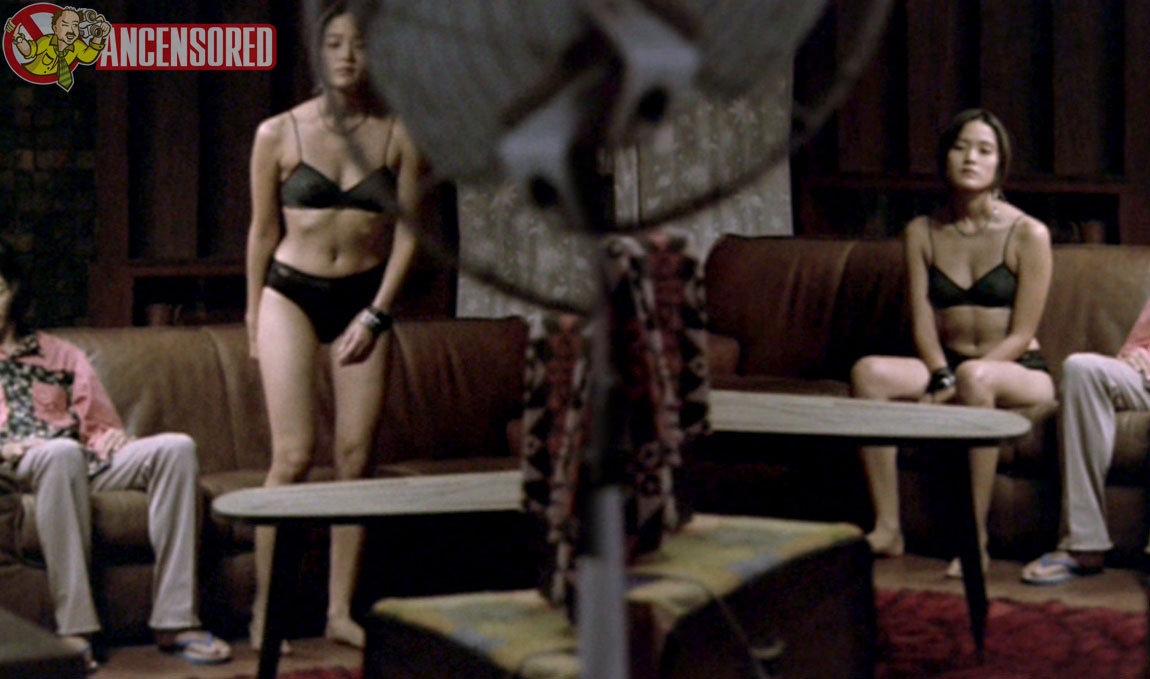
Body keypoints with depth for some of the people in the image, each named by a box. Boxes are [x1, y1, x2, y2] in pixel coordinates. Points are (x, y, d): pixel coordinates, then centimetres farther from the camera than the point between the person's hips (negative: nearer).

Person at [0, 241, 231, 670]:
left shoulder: (58, 354, 29)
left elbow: (101, 421, 23)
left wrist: (111, 440, -2)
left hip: (83, 461, 4)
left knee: (175, 448, -22)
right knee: (62, 452, -40)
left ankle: (174, 620, -28)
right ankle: (74, 628, -43)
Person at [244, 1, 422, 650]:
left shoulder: (400, 134, -1)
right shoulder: (278, 134, -3)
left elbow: (407, 231, 0)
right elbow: (264, 232, 6)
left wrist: (375, 314, -6)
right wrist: (254, 317, 10)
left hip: (365, 298, 2)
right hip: (292, 292, -2)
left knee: (357, 456, 0)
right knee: (294, 454, -11)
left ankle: (341, 610, 10)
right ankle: (265, 609, -2)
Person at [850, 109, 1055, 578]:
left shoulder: (1028, 234, -6)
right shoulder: (921, 233, 6)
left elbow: (1020, 335, -9)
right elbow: (922, 324, 0)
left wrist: (959, 380, -19)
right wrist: (942, 379, -18)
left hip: (1019, 372, -4)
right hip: (944, 367, 4)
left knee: (974, 376, -39)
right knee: (868, 372, -25)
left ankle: (975, 539, -33)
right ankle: (887, 528, -25)